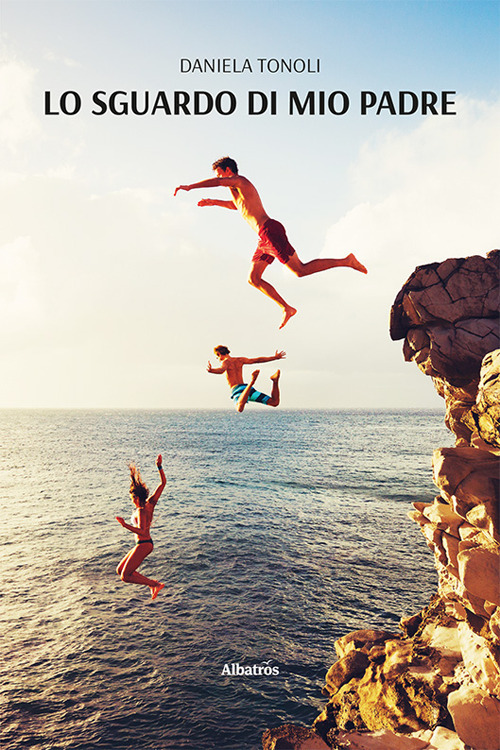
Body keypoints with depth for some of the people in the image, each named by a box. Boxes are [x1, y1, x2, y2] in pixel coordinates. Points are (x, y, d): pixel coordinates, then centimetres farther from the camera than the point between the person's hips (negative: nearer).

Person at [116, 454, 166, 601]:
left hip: (143, 545, -9)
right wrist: (159, 467, 0)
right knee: (120, 570, 15)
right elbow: (163, 483, 2)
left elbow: (142, 532, -31)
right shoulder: (150, 503, 1)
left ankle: (155, 584, 0)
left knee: (125, 576, -3)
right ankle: (152, 583, 14)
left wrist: (125, 525, -33)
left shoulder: (141, 512, -21)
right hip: (144, 544, 9)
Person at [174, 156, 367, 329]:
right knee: (253, 279, 10)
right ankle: (287, 308, 10)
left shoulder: (239, 180, -1)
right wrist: (214, 202, 43)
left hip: (270, 231, -10)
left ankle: (345, 261, -3)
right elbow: (236, 205, 49)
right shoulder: (240, 188, 27)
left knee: (300, 270, -11)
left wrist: (190, 186, -14)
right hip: (266, 237, 10)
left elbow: (216, 182, -21)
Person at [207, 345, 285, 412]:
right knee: (275, 402, 8)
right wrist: (275, 357, 37)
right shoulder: (240, 360, 25)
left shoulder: (225, 362, 6)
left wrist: (211, 370, -40)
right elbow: (258, 360, 28)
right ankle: (276, 380, -12)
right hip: (246, 387, 6)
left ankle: (252, 381, -47)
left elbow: (221, 370, -19)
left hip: (237, 390, -6)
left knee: (240, 408, -41)